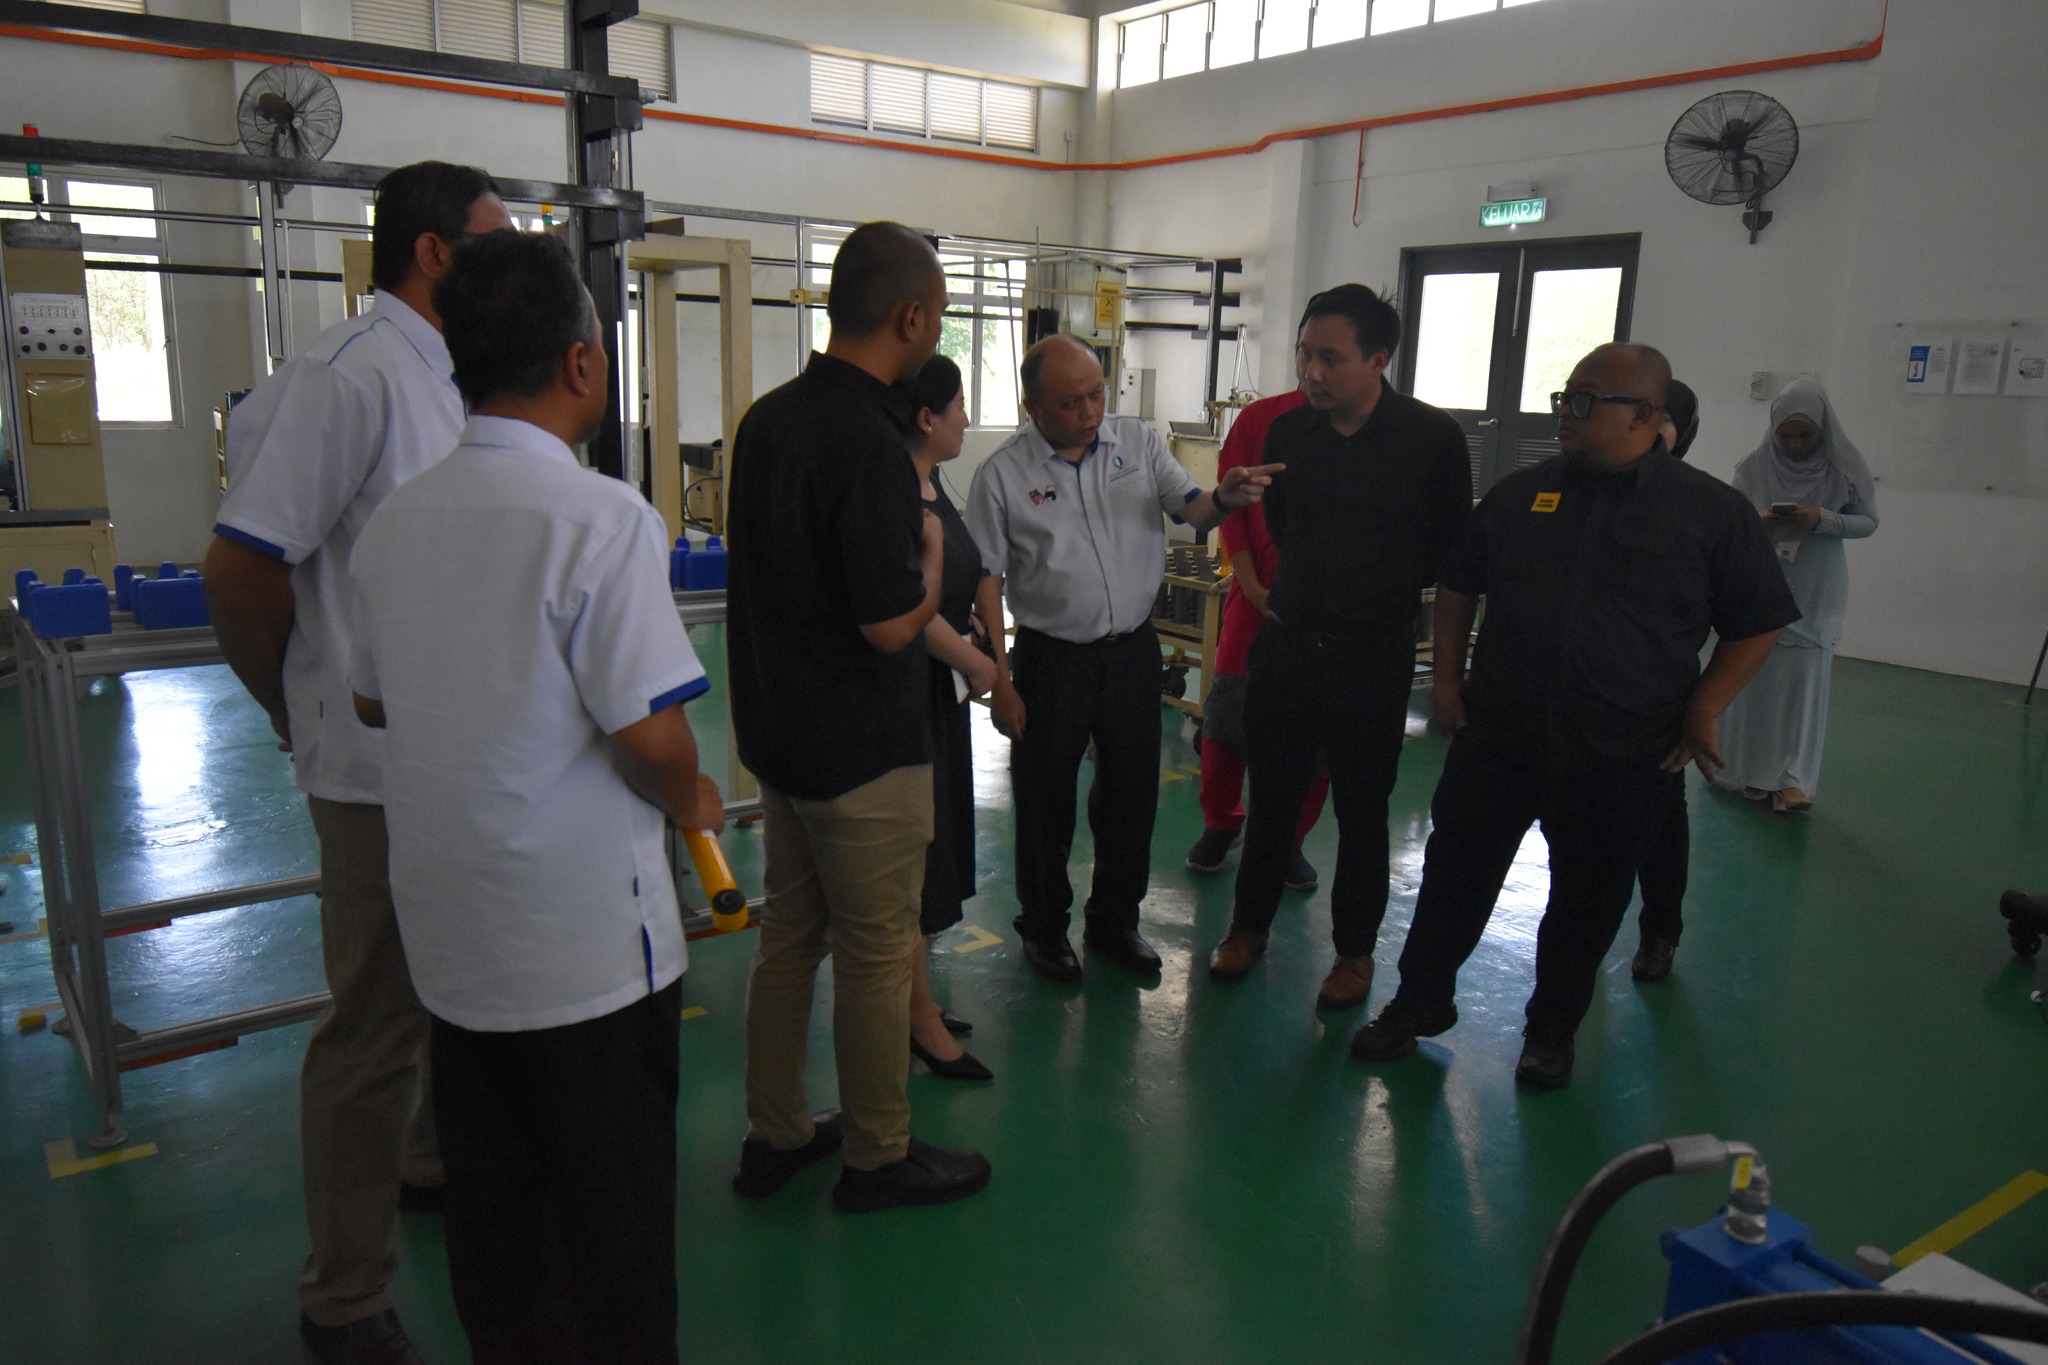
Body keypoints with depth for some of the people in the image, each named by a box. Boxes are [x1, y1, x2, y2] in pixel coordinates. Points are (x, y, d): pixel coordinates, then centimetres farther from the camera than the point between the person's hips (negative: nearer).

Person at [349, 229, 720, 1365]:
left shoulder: (395, 518, 3)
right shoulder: (601, 517, -19)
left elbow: (372, 701, 15)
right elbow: (649, 734, -23)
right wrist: (691, 801, -3)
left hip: (451, 930, 7)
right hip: (588, 940, -7)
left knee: (489, 1198, 20)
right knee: (613, 1206, 11)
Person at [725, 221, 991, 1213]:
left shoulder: (768, 418, 5)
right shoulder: (868, 442, -23)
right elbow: (892, 624, -23)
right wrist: (933, 546, -6)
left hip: (780, 728, 9)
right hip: (862, 748, -9)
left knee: (788, 932, 18)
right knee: (875, 951, 7)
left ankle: (774, 1135, 32)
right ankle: (880, 1157, 24)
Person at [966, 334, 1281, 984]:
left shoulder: (1138, 442, 1)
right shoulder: (1003, 473, -7)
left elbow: (1189, 508, -4)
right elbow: (986, 582, -5)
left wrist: (1222, 499, -29)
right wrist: (999, 681, -9)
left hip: (1133, 650, 3)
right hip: (1051, 657, -3)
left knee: (1132, 795, 13)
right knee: (1046, 801, 9)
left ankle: (1114, 920, 34)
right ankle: (1043, 926, 31)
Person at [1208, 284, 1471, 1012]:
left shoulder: (1432, 436, -9)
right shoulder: (1288, 431, 0)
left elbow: (1453, 544, 2)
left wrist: (1389, 590, 4)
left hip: (1374, 654, -2)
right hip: (1288, 642, 3)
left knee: (1362, 809, 9)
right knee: (1273, 794, 12)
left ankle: (1355, 951, 26)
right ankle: (1249, 924, 31)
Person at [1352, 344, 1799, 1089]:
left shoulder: (1712, 511, -4)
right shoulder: (1520, 494, 4)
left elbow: (1756, 625, 2)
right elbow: (1457, 587, 13)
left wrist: (1702, 710, -6)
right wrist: (1448, 677, 6)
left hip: (1622, 761, -2)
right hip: (1496, 738, 2)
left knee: (1587, 902, 12)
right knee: (1455, 875, 8)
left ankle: (1552, 1028, 33)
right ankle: (1419, 1005, 26)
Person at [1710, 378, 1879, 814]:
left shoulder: (1844, 465, -4)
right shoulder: (1755, 467, -3)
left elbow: (1868, 521, -1)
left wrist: (1823, 520, -19)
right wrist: (1759, 520, -21)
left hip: (1816, 592, -1)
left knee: (1805, 680, -4)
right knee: (1752, 678, 4)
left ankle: (1793, 779, -3)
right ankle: (1750, 772, 16)